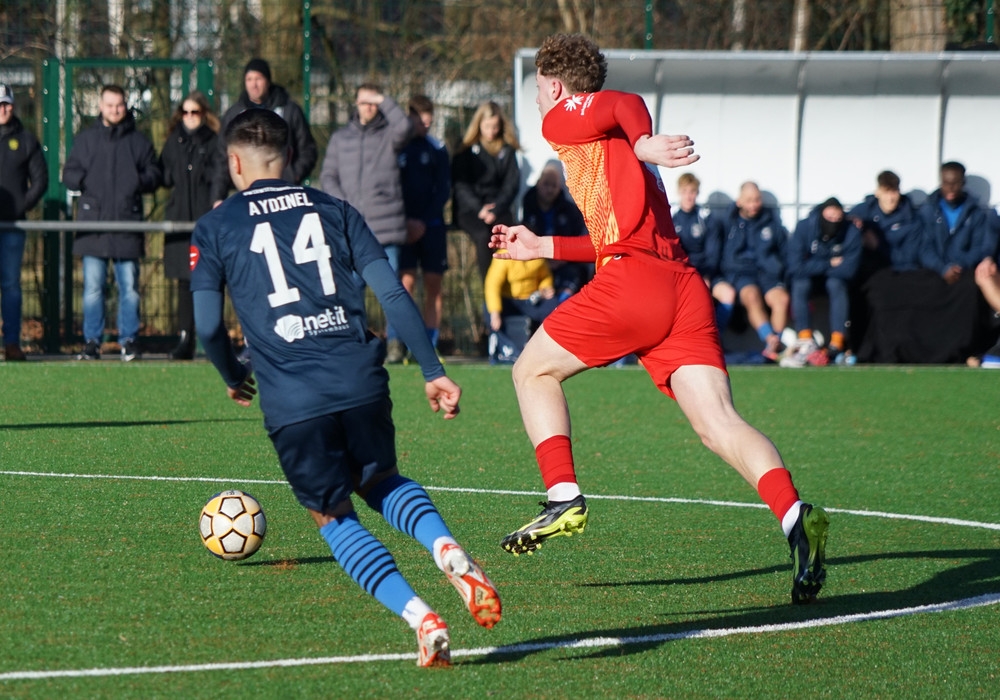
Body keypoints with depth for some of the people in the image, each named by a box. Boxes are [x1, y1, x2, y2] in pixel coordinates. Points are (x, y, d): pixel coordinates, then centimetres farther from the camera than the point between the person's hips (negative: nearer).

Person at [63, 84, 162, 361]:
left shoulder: (138, 141, 10)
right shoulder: (86, 139, 10)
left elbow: (155, 174, 13)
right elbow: (69, 174, 9)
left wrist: (139, 181, -9)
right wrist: (85, 181, -12)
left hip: (127, 224, 0)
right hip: (93, 224, 0)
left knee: (129, 287, 2)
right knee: (92, 287, 0)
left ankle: (129, 339, 9)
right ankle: (92, 341, 5)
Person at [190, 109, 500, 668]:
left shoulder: (215, 228, 10)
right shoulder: (333, 209, 16)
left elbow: (208, 326, 5)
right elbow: (393, 293, 9)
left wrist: (235, 378, 24)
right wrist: (433, 370, 12)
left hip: (292, 400, -2)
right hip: (360, 380, 3)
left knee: (334, 517, 14)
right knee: (381, 483, 26)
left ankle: (418, 615, -8)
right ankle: (447, 548, -6)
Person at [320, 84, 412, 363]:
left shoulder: (388, 135, 5)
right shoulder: (341, 138, 15)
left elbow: (404, 127, -19)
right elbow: (328, 175, 13)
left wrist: (384, 101, -12)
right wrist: (342, 204, -2)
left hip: (386, 223, -3)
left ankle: (395, 341, 5)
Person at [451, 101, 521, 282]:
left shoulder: (507, 150, 12)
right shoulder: (467, 150, 7)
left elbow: (512, 184, 6)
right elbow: (460, 184, 0)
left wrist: (496, 209, -11)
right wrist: (479, 209, -14)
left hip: (498, 208, 2)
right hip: (469, 209, -2)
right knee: (483, 236, -33)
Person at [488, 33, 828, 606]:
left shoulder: (563, 118, 10)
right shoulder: (616, 149, 34)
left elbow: (626, 104, -12)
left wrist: (644, 143, -33)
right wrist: (543, 247, 47)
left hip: (631, 282, -7)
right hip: (685, 285, 7)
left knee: (534, 371, 15)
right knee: (719, 424, -8)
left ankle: (564, 497, 2)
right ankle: (794, 514, -30)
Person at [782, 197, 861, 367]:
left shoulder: (852, 232, -17)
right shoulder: (804, 228, -18)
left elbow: (848, 270, -20)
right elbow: (797, 267, -23)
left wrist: (816, 267, -16)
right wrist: (829, 264, -18)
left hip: (834, 279, 0)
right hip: (808, 279, 0)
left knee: (836, 284, -33)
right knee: (800, 285, -33)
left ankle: (837, 345, -39)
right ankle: (806, 344, -40)